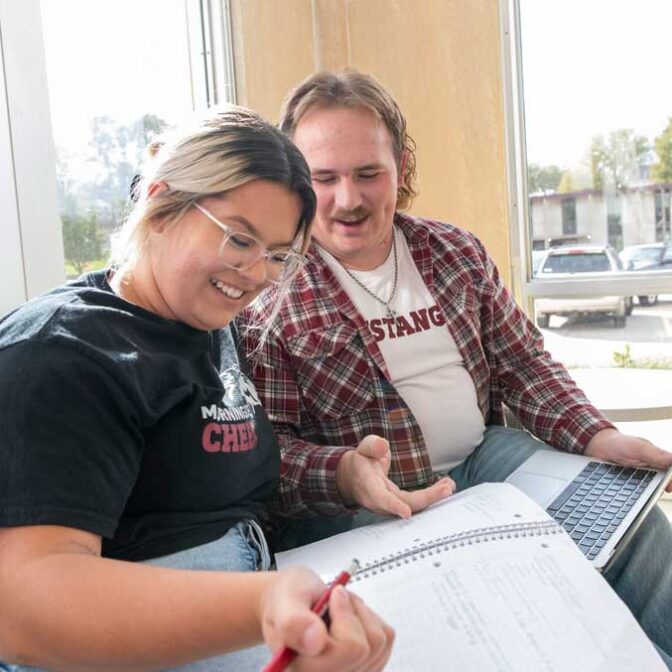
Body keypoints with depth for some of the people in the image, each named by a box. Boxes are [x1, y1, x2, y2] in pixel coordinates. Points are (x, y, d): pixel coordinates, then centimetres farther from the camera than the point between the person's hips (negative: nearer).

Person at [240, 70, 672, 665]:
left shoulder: (458, 253, 6)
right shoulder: (269, 290, -9)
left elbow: (524, 364, 11)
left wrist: (596, 435, -5)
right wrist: (340, 471, -30)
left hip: (483, 461, 5)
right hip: (354, 506, -4)